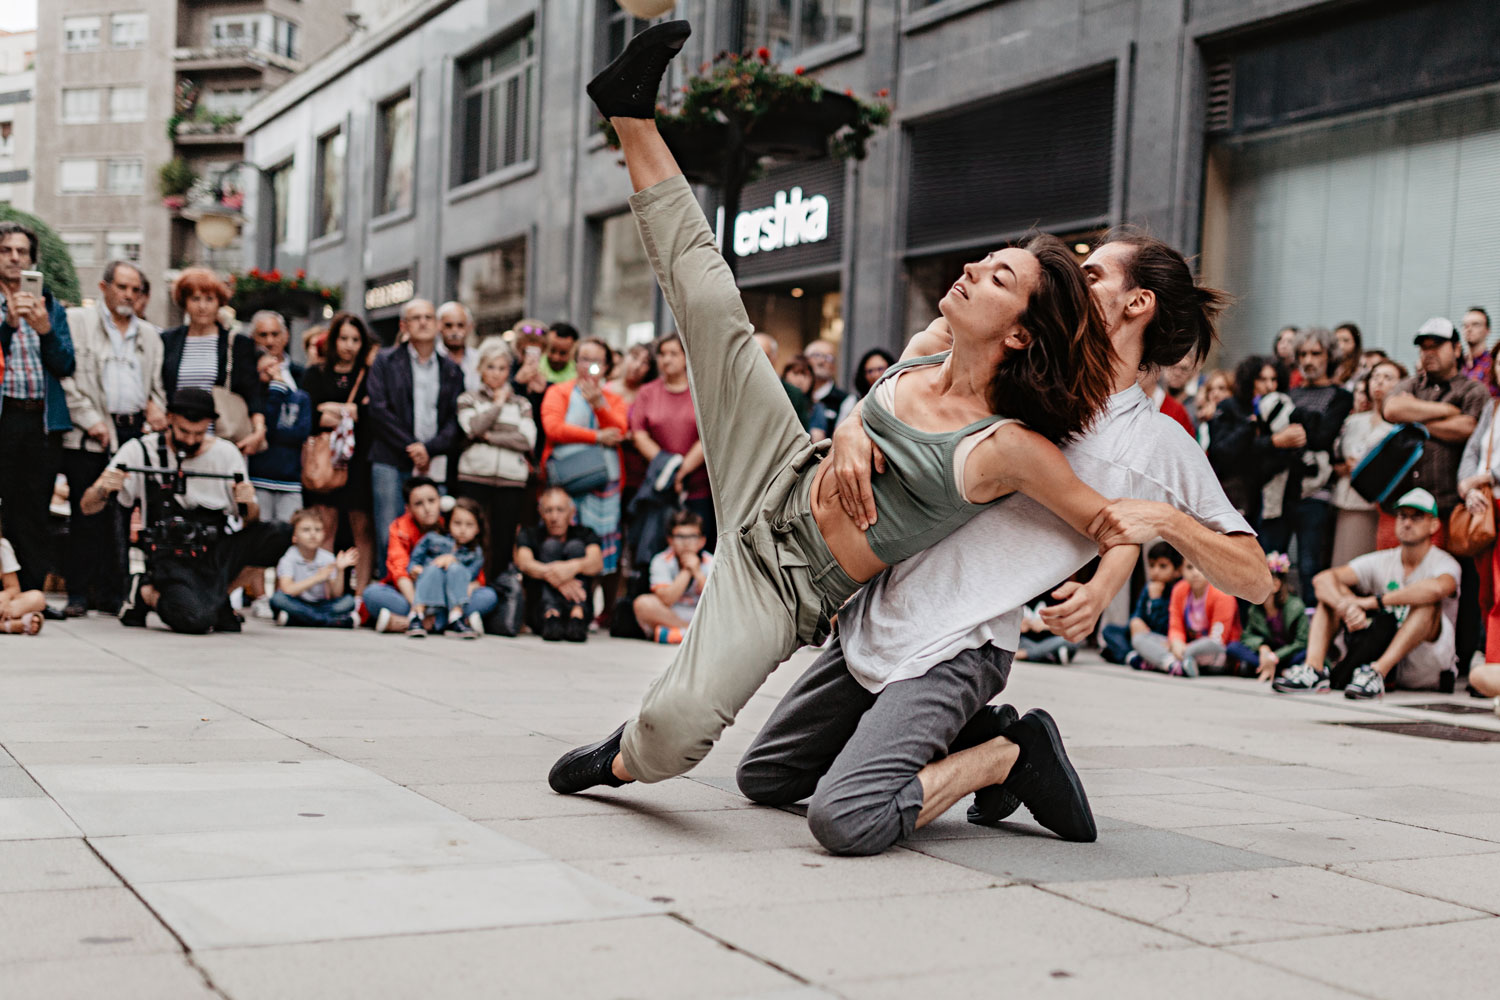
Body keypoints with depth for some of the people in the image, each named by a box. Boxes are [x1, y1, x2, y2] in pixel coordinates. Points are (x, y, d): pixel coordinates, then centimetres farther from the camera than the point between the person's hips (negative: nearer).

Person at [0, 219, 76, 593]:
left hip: (42, 420, 2)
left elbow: (65, 366, 7)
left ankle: (36, 592, 6)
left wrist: (46, 329, -9)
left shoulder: (51, 306, 15)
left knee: (34, 515, 3)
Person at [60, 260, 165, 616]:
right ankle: (78, 594, 4)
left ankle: (110, 593, 9)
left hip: (135, 431, 4)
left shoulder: (149, 334, 20)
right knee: (86, 515, -3)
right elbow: (66, 376, -2)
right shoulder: (77, 321, 6)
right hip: (90, 436, -4)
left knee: (124, 514, 2)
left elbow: (158, 382, 23)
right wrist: (90, 419, -10)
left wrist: (156, 407, 1)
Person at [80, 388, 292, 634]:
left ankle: (221, 596, -1)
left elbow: (250, 524, 8)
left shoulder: (226, 453, 6)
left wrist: (248, 505, -16)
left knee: (285, 536, -22)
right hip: (171, 556, -3)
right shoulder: (139, 451, 0)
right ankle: (148, 593, 4)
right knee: (194, 620, -33)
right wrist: (103, 490, -24)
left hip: (219, 549, 3)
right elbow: (88, 508, -1)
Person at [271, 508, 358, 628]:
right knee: (278, 598, -32)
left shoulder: (327, 558, 0)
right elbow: (287, 590, -24)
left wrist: (340, 571, -20)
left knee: (348, 600, -20)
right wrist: (317, 578, -26)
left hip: (320, 606, 2)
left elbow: (336, 594, -4)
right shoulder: (288, 559, -8)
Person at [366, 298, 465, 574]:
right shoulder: (386, 361, 9)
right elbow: (379, 409, -2)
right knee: (389, 538, -7)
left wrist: (429, 449, -9)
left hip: (434, 466, 2)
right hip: (391, 462, -1)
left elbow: (455, 419, 7)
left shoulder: (451, 370, 15)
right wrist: (411, 447, -9)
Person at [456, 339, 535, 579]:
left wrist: (489, 437, -6)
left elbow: (527, 439, -1)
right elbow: (473, 427, -8)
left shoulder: (521, 403, 15)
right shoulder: (468, 399, 12)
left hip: (512, 480, 1)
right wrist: (498, 403, 3)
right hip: (474, 477, -1)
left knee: (504, 541, 0)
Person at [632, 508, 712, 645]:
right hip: (668, 616, 0)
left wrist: (697, 572, -20)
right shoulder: (661, 561, -7)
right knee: (643, 603, -30)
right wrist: (686, 571, -19)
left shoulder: (710, 563, -4)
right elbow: (666, 600, -19)